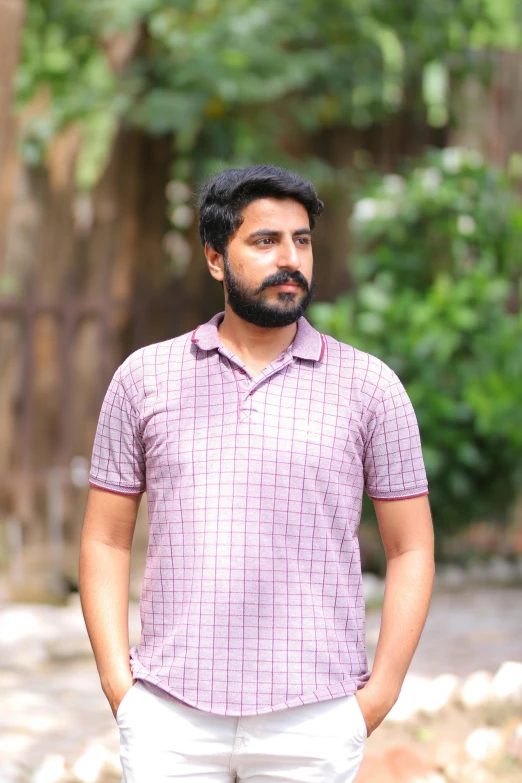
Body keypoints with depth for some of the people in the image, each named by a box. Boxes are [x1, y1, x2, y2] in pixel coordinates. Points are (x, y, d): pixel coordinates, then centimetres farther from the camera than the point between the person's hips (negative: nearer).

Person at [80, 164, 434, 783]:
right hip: (171, 717, 1)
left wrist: (380, 692, -3)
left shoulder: (369, 386, 4)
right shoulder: (143, 378, 7)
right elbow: (105, 539, 10)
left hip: (313, 722, -1)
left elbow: (410, 550, 6)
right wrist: (116, 679, 0)